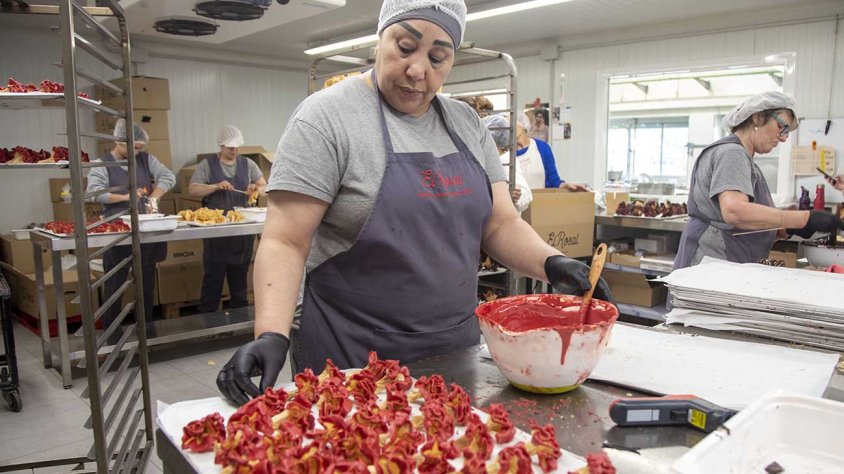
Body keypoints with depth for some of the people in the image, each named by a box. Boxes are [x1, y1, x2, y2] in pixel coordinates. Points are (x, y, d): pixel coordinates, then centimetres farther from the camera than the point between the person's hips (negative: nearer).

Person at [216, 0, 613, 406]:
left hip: (457, 350, 6)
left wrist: (552, 263, -13)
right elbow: (285, 243, -15)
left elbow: (500, 224, 5)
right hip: (353, 360, -5)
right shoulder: (326, 117, -11)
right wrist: (271, 335, -29)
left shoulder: (466, 123, 6)